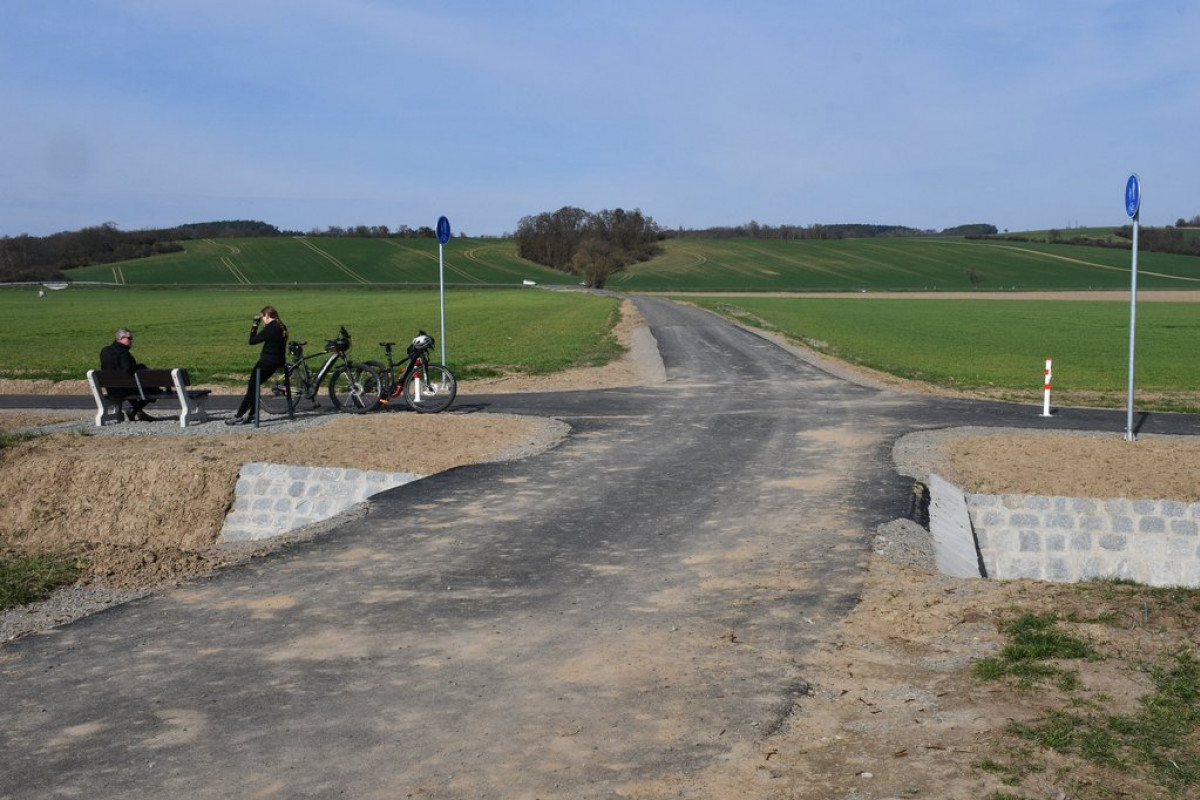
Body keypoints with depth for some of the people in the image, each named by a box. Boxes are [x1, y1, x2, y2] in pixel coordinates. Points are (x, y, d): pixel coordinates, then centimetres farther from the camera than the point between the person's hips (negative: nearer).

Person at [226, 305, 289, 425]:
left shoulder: (270, 328, -19)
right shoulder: (282, 327, 8)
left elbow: (252, 341, -17)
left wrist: (255, 325, -10)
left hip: (266, 363, -9)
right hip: (278, 361, 9)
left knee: (252, 388, -1)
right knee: (254, 387, 19)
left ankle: (238, 417, 1)